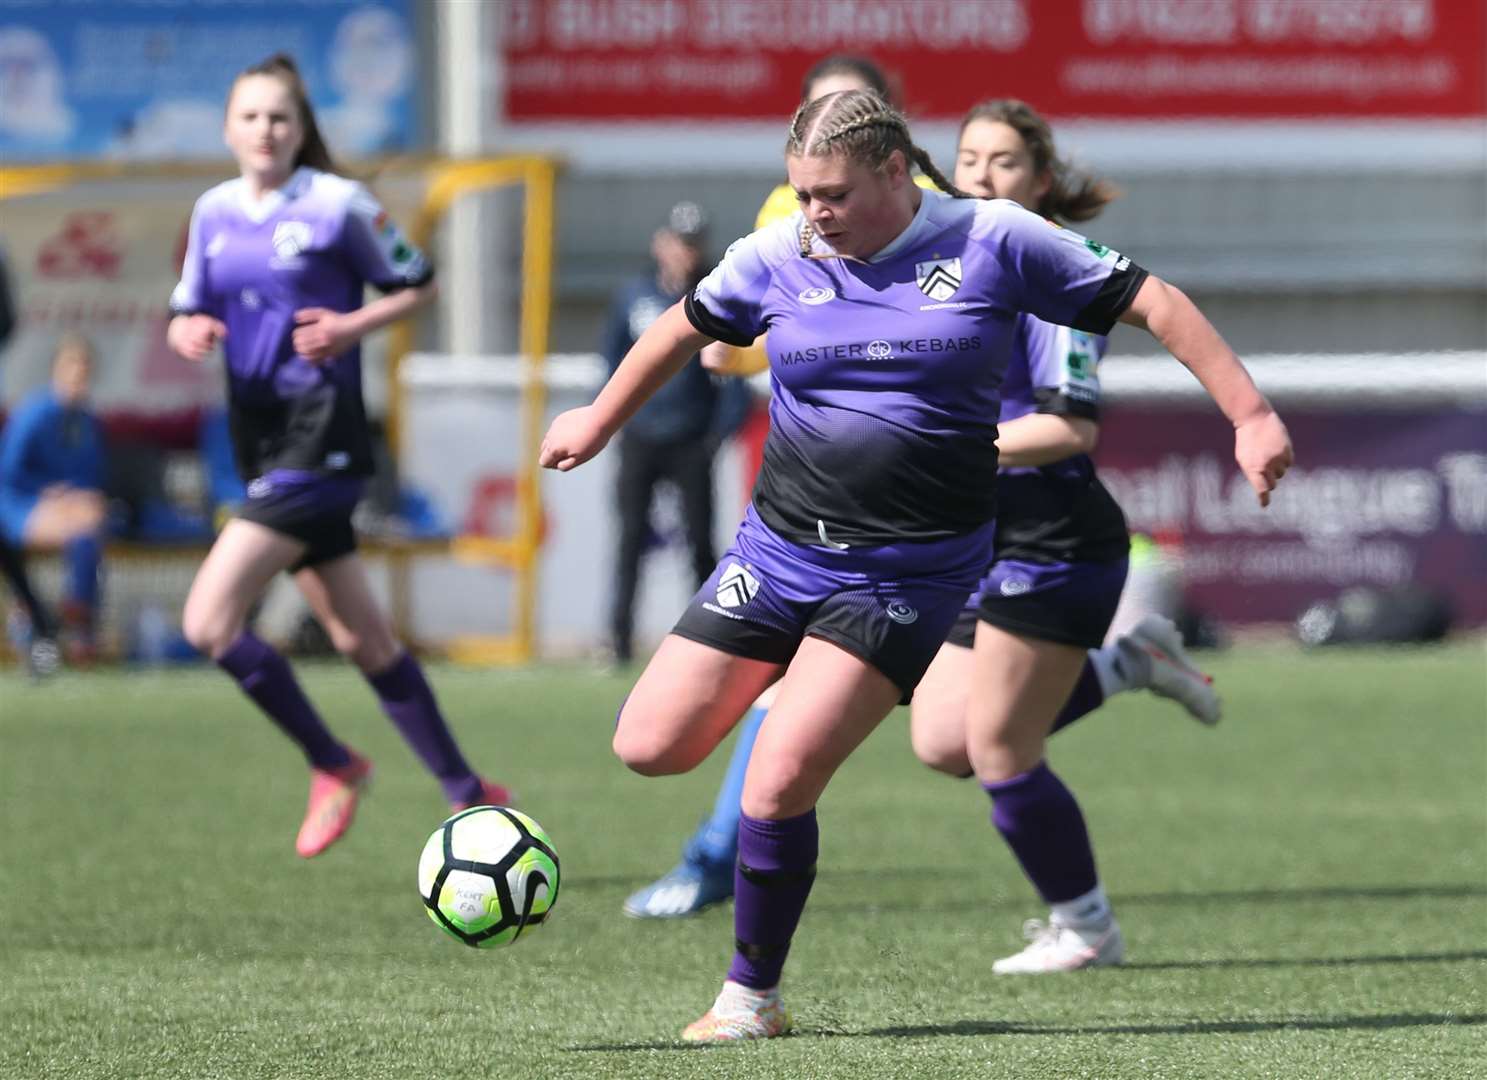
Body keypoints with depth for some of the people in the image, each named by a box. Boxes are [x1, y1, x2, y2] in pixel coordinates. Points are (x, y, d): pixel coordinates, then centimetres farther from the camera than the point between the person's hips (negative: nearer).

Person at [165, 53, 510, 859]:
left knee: (210, 622, -17)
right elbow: (186, 311, 18)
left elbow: (417, 285, 2)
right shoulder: (213, 214, 10)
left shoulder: (339, 204, -6)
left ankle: (332, 766, 0)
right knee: (362, 642, 12)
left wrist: (351, 326, -14)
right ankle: (469, 796, 21)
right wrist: (187, 331, -5)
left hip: (320, 433, -7)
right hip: (260, 439, 7)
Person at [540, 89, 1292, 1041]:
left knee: (777, 786, -15)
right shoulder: (777, 258, 1)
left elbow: (1155, 304, -2)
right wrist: (600, 421, 33)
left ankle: (753, 996, 6)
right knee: (649, 747, -2)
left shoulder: (993, 243, -7)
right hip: (779, 545, 4)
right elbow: (684, 331, 21)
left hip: (911, 570, -4)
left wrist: (1249, 415, -7)